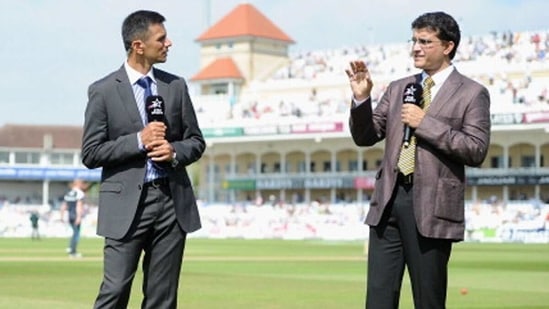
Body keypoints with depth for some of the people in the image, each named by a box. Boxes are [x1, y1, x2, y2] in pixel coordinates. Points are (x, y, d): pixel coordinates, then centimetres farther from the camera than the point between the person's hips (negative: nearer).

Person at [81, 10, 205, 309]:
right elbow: (91, 153, -4)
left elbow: (196, 141, 15)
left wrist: (175, 151, -7)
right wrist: (138, 140, -14)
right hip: (126, 204, -4)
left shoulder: (176, 86, 9)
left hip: (173, 199, 4)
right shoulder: (103, 91, -2)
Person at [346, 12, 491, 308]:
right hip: (388, 201, 5)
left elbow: (476, 150, -10)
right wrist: (361, 98, -2)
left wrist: (425, 123, -13)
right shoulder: (397, 89, 16)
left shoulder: (472, 93, 0)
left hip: (431, 207, -5)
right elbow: (365, 136, 15)